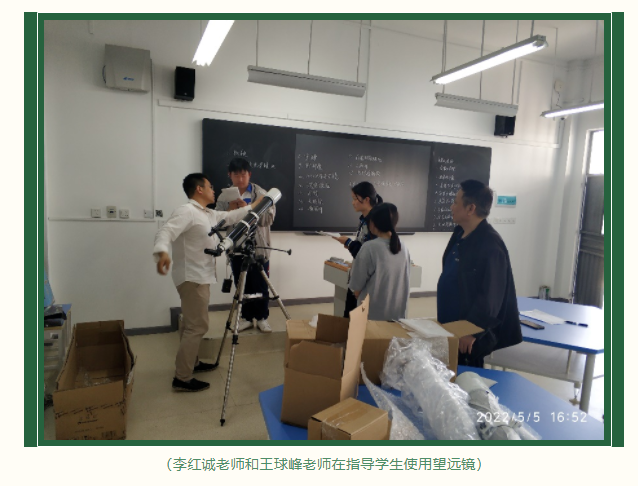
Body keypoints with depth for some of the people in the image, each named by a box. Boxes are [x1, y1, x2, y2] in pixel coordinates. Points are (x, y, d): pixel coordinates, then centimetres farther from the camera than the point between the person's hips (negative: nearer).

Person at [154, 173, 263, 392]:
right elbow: (165, 232, -30)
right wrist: (162, 252, -50)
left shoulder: (209, 214, 14)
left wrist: (255, 205, 24)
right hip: (192, 278, -11)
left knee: (191, 324, 20)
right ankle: (182, 378, -2)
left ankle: (191, 362, 34)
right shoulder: (186, 211, -17)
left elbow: (231, 216, 24)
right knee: (197, 326, -9)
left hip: (200, 277, 11)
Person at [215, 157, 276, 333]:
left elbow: (269, 218, -12)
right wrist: (230, 210, -16)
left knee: (260, 286, 5)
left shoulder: (261, 194, -2)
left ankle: (262, 317, 22)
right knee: (242, 286, 12)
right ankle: (246, 317, 27)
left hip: (259, 248, -2)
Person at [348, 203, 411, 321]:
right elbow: (404, 283, 8)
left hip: (373, 314, -4)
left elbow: (356, 287, -10)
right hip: (398, 313, 5)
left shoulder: (369, 248, -17)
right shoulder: (403, 249, -1)